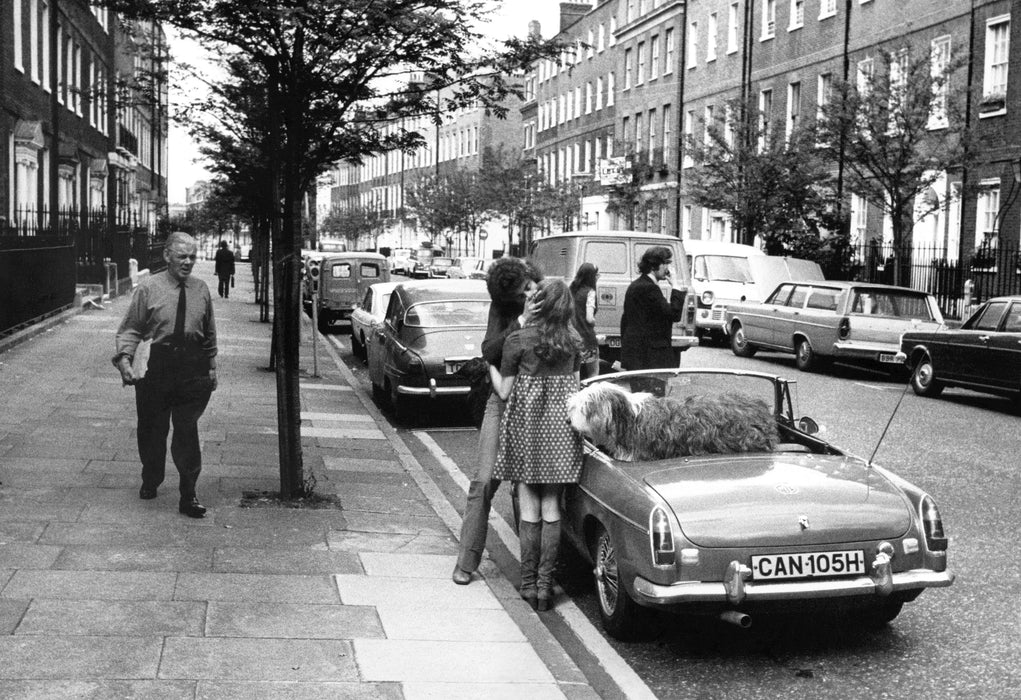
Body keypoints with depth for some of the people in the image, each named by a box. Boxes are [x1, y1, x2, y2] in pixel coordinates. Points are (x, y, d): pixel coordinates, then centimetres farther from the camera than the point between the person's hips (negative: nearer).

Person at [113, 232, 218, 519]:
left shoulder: (201, 289, 7)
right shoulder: (149, 287, -4)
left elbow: (210, 333, 15)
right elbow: (130, 328, -5)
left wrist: (211, 366, 14)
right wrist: (124, 358, -19)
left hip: (193, 367, 1)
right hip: (157, 365, -1)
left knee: (187, 431, -3)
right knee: (152, 430, 12)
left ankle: (188, 496, 6)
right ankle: (150, 482, 37)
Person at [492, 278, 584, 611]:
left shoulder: (517, 340, -8)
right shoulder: (573, 340, 1)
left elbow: (504, 391, -4)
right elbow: (574, 385, 10)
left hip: (526, 425, -2)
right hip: (561, 425, 2)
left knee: (529, 506, 6)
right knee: (551, 506, 8)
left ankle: (528, 583, 10)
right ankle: (546, 584, 9)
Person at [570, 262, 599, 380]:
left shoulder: (572, 289, 8)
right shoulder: (589, 292, -11)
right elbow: (589, 318, -18)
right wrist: (594, 323, 1)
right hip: (587, 338, -6)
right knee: (593, 374, 3)